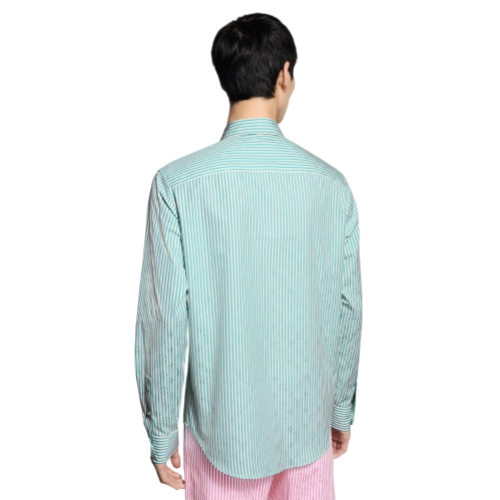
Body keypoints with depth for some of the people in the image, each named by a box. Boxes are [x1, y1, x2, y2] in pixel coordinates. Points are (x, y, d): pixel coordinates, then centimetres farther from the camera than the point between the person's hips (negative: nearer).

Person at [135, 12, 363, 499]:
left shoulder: (177, 183, -17)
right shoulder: (331, 184, -9)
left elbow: (165, 318, -15)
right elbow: (347, 310, -3)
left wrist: (160, 430, -1)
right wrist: (342, 408, 12)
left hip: (221, 423, -1)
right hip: (308, 420, 2)